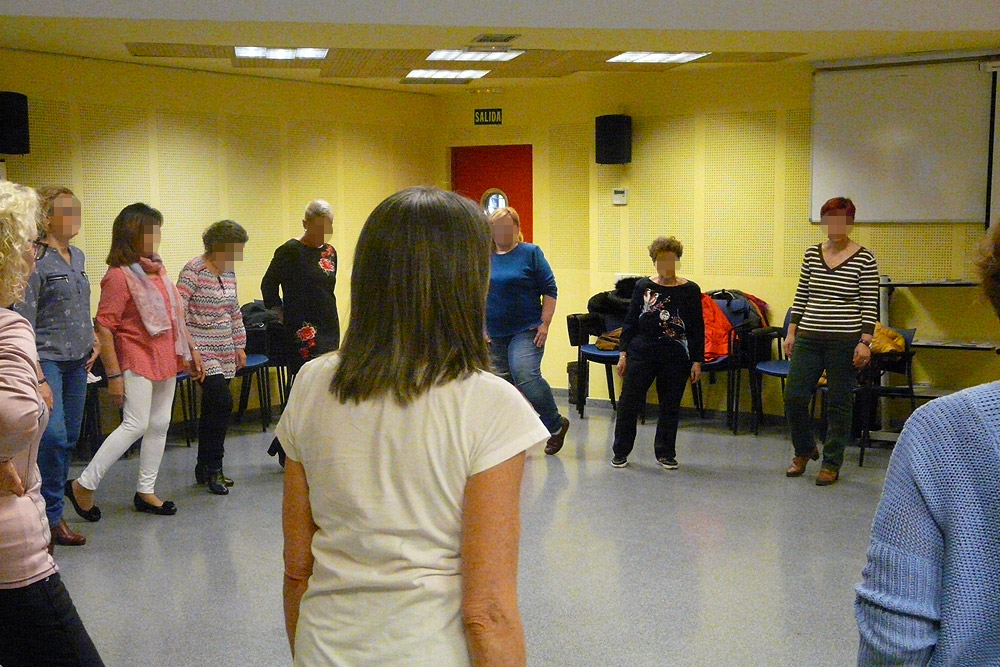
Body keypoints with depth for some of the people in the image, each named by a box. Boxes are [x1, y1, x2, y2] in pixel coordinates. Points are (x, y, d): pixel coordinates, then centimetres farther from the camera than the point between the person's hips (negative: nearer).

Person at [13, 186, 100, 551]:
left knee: (69, 436, 9)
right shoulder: (35, 261, -12)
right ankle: (50, 517, -5)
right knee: (53, 435, -16)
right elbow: (24, 322, -15)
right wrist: (37, 377, -20)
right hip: (46, 359, -8)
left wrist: (93, 338, 10)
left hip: (76, 360, 8)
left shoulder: (77, 257, 12)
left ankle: (53, 507, 20)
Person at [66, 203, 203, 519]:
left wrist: (191, 350, 18)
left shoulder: (158, 269, 11)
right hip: (137, 359, -8)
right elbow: (104, 327, -17)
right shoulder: (119, 276, -14)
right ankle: (83, 486, -1)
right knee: (136, 425, -13)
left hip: (165, 358, 8)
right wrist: (114, 375, -18)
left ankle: (145, 491, 20)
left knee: (159, 425, 10)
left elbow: (175, 315, 20)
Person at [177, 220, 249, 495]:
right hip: (201, 352, -8)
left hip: (224, 352, 8)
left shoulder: (229, 272, 11)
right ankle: (213, 467, -4)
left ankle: (204, 468, 20)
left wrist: (239, 346, 17)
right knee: (222, 403, -17)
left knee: (213, 409, 10)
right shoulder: (194, 271, -13)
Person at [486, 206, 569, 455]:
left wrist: (545, 324, -10)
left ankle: (556, 424, -2)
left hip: (526, 330, -5)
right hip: (494, 334, 5)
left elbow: (549, 290, -3)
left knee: (525, 376, -23)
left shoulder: (530, 253, -2)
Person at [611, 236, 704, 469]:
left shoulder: (690, 290, 1)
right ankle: (620, 452, 13)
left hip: (676, 358, 0)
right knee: (629, 403, 0)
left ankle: (665, 453, 22)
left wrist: (697, 361, -1)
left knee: (670, 406, 7)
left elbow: (697, 328, 2)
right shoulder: (643, 287, 3)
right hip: (641, 353, 0)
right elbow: (630, 321, 7)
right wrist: (623, 352, 2)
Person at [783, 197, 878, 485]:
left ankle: (831, 464, 17)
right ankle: (804, 451, 25)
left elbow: (870, 305, -6)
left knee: (839, 403, 4)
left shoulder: (864, 259, -4)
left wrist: (865, 342, -12)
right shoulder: (812, 254, 7)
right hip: (808, 337, 4)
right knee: (794, 396, 0)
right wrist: (791, 332, 7)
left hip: (845, 340, -4)